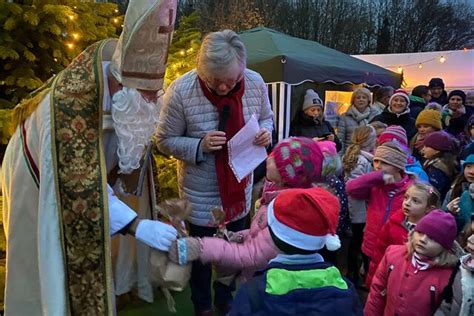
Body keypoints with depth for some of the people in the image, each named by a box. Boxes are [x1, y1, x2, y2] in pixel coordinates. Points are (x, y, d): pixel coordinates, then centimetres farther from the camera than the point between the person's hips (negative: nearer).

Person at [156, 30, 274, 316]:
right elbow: (165, 141, -11)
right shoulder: (181, 91, -22)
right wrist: (200, 145, -29)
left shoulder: (256, 83, -12)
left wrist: (265, 132, -17)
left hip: (240, 186, 4)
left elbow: (266, 118, 6)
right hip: (201, 193, -3)